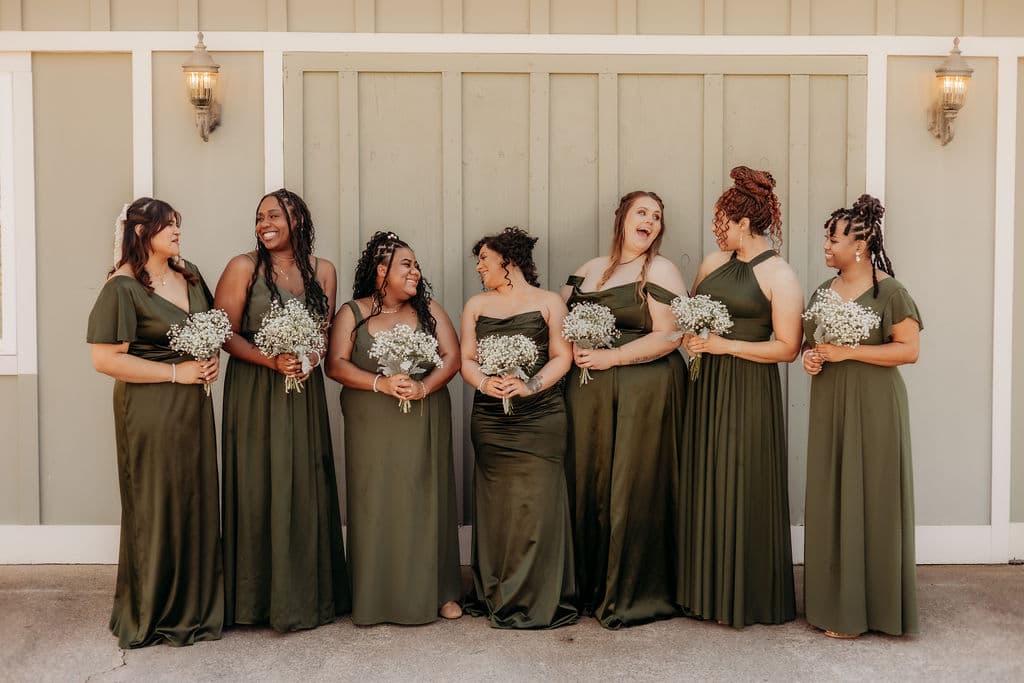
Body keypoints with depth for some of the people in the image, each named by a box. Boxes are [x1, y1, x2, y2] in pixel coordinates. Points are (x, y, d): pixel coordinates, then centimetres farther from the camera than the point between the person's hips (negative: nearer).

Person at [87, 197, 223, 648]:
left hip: (193, 405, 7)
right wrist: (176, 372, -16)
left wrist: (213, 358, 0)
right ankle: (152, 614, 20)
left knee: (196, 504, 11)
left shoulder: (189, 275, 9)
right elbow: (105, 358, -17)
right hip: (149, 410, -6)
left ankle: (194, 606, 26)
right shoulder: (123, 287, -12)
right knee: (156, 510, 3)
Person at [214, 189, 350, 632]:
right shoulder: (243, 267, -3)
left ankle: (306, 595, 19)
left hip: (304, 391, 3)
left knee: (306, 487, 5)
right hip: (254, 392, -3)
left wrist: (309, 360, -10)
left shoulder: (322, 270, 7)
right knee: (259, 487, 0)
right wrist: (272, 360, -18)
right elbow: (224, 333, -5)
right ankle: (256, 598, 12)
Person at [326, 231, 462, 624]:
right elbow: (336, 364, -4)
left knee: (426, 503, 3)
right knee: (375, 507, 0)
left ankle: (437, 592, 13)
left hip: (425, 425, 1)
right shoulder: (352, 313, 5)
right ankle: (376, 596, 10)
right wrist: (381, 383, -17)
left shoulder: (429, 310, 9)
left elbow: (452, 357, 2)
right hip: (372, 429, -1)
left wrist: (423, 387, -15)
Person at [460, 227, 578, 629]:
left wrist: (529, 386, -15)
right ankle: (495, 596, 12)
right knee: (495, 506, 2)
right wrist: (484, 383, -12)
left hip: (540, 418, -3)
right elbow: (466, 359, 9)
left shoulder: (548, 302, 6)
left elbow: (562, 356, 0)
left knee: (536, 504, -6)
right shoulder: (476, 305, 16)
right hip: (490, 421, 3)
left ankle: (537, 602, 3)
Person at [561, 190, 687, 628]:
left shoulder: (659, 271, 0)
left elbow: (669, 336, -9)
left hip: (644, 390, -5)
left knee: (634, 489, -2)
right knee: (588, 484, 6)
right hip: (587, 391, 5)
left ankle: (632, 595, 11)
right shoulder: (589, 270, 15)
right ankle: (589, 587, 19)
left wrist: (611, 357, -13)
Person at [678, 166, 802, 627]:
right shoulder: (713, 263, 11)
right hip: (706, 386, 6)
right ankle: (708, 591, 21)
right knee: (705, 487, 9)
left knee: (745, 492, 0)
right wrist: (689, 336, 1)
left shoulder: (778, 276, -8)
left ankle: (749, 598, 14)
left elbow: (787, 347, -12)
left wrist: (725, 345, -15)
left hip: (750, 392, -6)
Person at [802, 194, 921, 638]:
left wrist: (847, 352, -18)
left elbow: (909, 349, -14)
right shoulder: (822, 291, 12)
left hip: (873, 407, -6)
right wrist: (811, 358, -1)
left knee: (870, 502, -2)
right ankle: (835, 603, 15)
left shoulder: (889, 292, -8)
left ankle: (870, 607, 8)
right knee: (830, 502, 6)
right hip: (829, 406, 7)